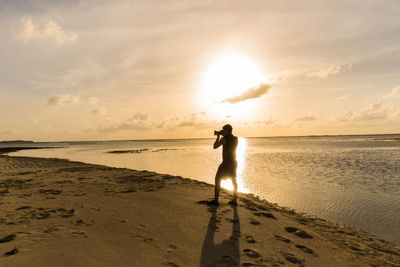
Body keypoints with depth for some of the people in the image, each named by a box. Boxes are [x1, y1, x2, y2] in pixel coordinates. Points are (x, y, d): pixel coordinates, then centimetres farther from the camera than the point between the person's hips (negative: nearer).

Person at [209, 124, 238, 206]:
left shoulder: (224, 139, -15)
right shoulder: (236, 139, 4)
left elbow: (215, 146, -6)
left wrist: (218, 137, 4)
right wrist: (223, 135, 16)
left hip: (226, 163, -6)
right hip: (234, 162, 7)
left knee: (218, 180, 4)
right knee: (234, 181, 15)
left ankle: (216, 200, 4)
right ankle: (235, 200, 19)